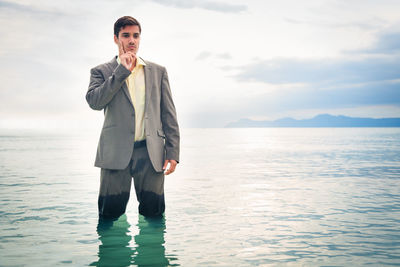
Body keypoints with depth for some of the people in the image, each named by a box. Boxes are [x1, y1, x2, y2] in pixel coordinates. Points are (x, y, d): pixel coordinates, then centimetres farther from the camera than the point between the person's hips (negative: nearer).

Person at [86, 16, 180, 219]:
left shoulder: (158, 72, 16)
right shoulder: (102, 71, 10)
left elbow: (168, 114, 12)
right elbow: (94, 101, -11)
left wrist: (172, 152, 3)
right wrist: (122, 71, -9)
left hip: (150, 153, 2)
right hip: (116, 153, -1)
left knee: (154, 213, 3)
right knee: (110, 215, 3)